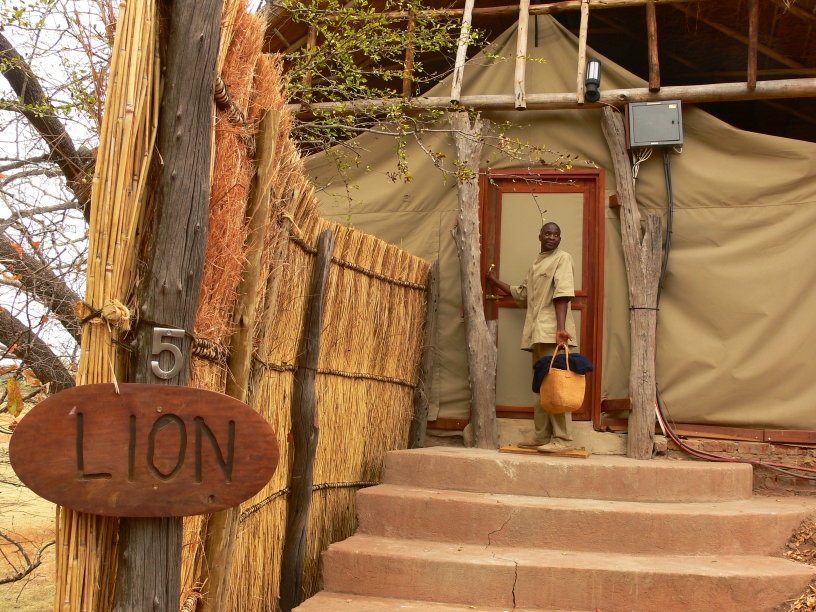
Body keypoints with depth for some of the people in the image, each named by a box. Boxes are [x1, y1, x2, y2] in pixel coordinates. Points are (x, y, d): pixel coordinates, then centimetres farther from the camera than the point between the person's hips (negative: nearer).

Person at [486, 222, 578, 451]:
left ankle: (561, 439, -10)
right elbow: (521, 294, 35)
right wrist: (496, 281, 36)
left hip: (552, 332, -8)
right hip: (537, 333, 8)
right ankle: (543, 436, 16)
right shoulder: (535, 265, 25)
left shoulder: (562, 258, -1)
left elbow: (562, 294, -14)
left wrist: (561, 328, -24)